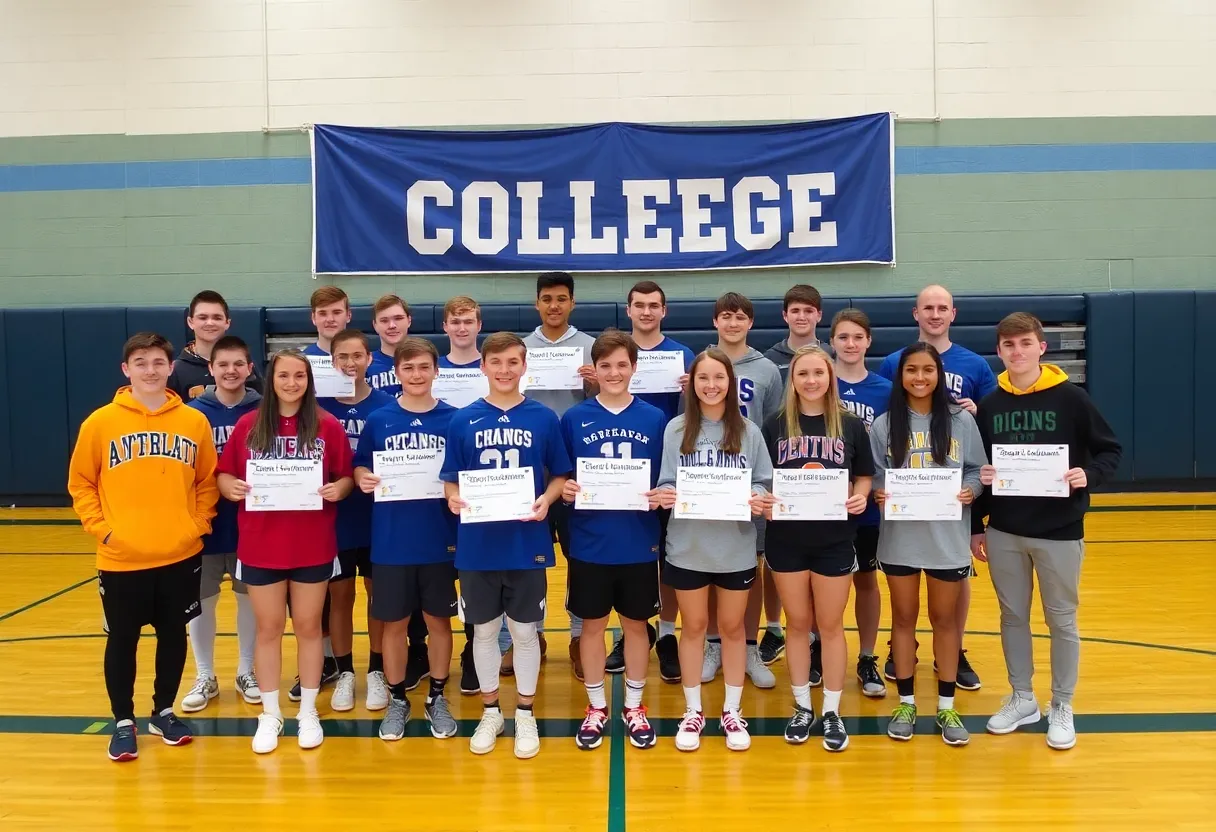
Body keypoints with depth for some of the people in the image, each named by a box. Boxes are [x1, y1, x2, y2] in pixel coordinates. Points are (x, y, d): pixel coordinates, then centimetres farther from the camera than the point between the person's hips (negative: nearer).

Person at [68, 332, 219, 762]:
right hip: (121, 559, -1)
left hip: (181, 555, 2)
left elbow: (207, 481, 9)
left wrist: (198, 524, -2)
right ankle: (123, 722, 25)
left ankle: (164, 712, 32)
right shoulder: (100, 422, -4)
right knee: (122, 640, 9)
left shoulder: (195, 422, 1)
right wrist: (102, 529, -6)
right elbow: (80, 484, 3)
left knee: (173, 634, 13)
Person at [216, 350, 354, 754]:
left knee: (308, 626, 10)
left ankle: (308, 712, 25)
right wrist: (231, 487, -16)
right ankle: (270, 714, 24)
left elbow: (346, 476, 2)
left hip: (313, 547, 0)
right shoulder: (247, 425, 0)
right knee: (268, 628, 10)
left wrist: (339, 488, -19)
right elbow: (223, 474, 5)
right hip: (260, 547, 1)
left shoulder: (328, 426, -3)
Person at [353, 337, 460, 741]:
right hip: (391, 540, 1)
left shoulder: (454, 419, -2)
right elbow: (360, 467, 7)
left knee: (438, 619, 11)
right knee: (394, 623, 10)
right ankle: (397, 700, 27)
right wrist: (364, 479, -14)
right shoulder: (379, 420, 1)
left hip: (440, 538, 0)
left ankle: (437, 697, 28)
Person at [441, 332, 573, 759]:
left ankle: (525, 714, 26)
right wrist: (454, 498, -17)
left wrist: (546, 499, -15)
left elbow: (560, 475, 4)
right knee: (484, 630, 13)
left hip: (527, 543, -1)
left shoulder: (544, 418, -1)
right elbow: (451, 480, 4)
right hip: (478, 544, 1)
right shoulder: (463, 420, 0)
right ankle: (490, 712, 30)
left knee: (524, 631, 10)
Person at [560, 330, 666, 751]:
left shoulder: (654, 418, 0)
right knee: (592, 624, 11)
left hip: (639, 543, 0)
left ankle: (634, 707, 30)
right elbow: (560, 478, 4)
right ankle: (596, 708, 28)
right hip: (589, 543, 0)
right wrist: (564, 491, -16)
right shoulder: (574, 418, -1)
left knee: (636, 624, 13)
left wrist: (661, 496, -15)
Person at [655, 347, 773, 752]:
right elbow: (666, 483, 0)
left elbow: (763, 483, 2)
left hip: (736, 547, 1)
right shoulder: (676, 429, -1)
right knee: (694, 627, 12)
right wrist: (665, 495, -22)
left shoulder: (748, 431, 0)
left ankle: (732, 712, 28)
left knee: (732, 627, 13)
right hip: (688, 546, 0)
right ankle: (693, 711, 26)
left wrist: (758, 499, -19)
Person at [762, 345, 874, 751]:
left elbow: (864, 477, 7)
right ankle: (802, 707, 25)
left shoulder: (851, 425, 0)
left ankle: (832, 712, 21)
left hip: (835, 539, -1)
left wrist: (860, 496, -13)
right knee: (797, 623, 11)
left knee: (830, 624, 8)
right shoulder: (776, 424, 1)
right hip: (786, 539, 1)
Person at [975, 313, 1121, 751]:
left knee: (1062, 620, 8)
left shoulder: (1071, 398, -7)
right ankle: (1022, 698, 28)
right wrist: (976, 526, 5)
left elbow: (1111, 450, -1)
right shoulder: (990, 404, 1)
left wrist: (1088, 474, -22)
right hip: (1004, 531, 3)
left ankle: (1062, 708, 24)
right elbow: (977, 467, 7)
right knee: (1013, 617, 12)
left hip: (1059, 531, -3)